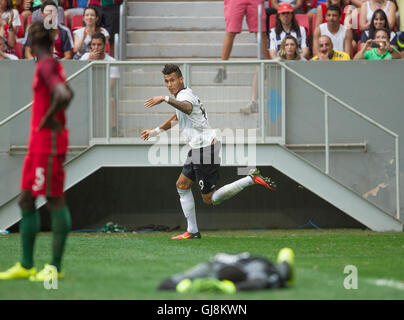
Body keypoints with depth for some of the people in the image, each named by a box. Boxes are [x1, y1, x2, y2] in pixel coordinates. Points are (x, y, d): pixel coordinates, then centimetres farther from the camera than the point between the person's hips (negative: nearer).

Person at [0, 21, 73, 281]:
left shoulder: (47, 66, -14)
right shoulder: (51, 66, 15)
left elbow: (64, 96, -30)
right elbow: (67, 94, 33)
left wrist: (48, 119, -15)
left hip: (49, 142, -10)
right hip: (38, 143, 10)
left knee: (55, 201, -6)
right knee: (26, 202, 11)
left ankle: (56, 267, -3)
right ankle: (26, 265, 14)